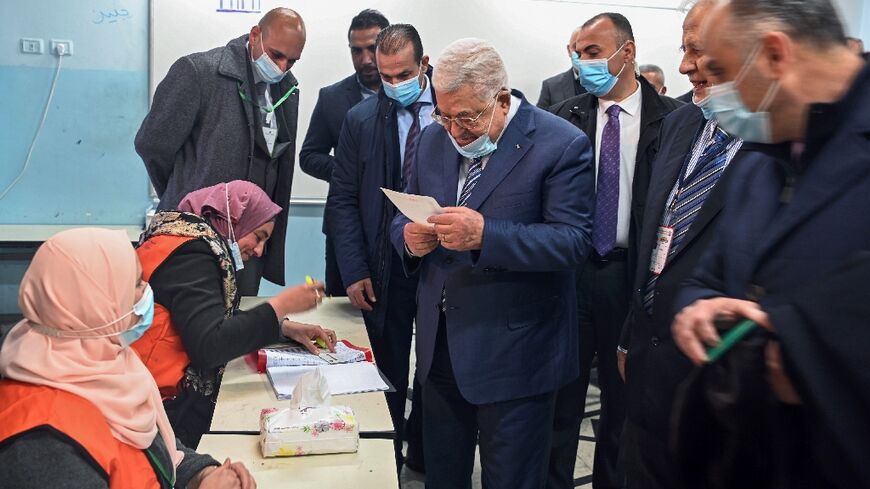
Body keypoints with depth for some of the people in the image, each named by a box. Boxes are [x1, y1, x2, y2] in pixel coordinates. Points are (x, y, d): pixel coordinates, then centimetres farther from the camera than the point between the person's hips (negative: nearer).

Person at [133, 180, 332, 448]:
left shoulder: (191, 241, 12)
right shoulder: (190, 254, -17)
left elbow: (222, 318, 18)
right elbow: (208, 347, -25)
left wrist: (286, 327, 6)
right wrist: (281, 305, -18)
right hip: (170, 408, -9)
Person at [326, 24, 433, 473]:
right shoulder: (360, 119, 0)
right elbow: (342, 199, 1)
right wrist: (354, 271, -6)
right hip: (386, 269, 0)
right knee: (389, 375, 10)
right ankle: (388, 460, 28)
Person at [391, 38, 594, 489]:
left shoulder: (561, 145, -13)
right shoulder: (434, 140, 6)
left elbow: (573, 241, -19)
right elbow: (402, 217, 13)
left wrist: (485, 235, -32)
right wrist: (409, 237, -12)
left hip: (513, 353, -5)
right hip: (439, 346, 6)